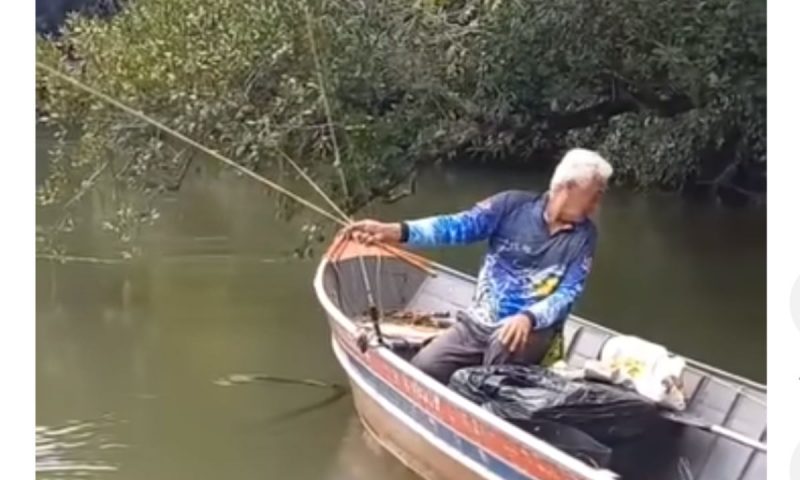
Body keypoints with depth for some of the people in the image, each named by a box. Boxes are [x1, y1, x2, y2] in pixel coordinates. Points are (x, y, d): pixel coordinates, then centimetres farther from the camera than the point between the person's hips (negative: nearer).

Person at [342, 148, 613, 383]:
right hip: (479, 322, 2)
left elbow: (568, 293, -9)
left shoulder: (583, 236, -3)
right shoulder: (513, 205, -5)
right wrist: (396, 231, -31)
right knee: (422, 371, -12)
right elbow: (460, 226, -16)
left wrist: (528, 318, -31)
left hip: (533, 329, -2)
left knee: (506, 342, -36)